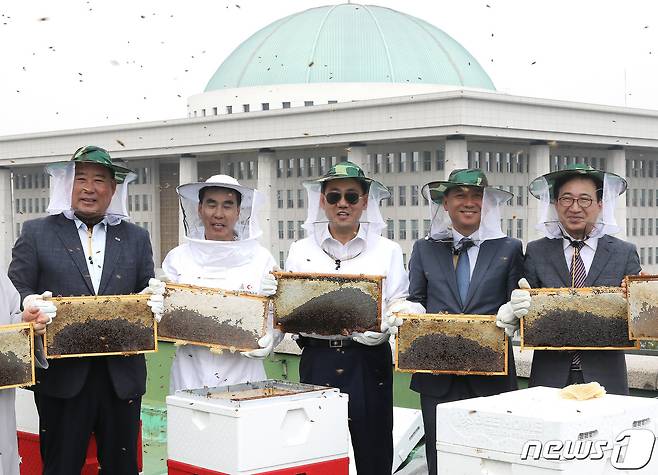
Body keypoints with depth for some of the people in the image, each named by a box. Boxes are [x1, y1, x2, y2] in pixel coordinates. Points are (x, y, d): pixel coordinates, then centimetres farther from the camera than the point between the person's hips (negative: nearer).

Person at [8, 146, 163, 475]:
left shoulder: (136, 238, 13)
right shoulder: (36, 233, 7)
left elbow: (149, 294, 12)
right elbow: (14, 292, 2)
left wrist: (154, 301, -12)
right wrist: (30, 303, -20)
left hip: (122, 375, 2)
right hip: (62, 374, -2)